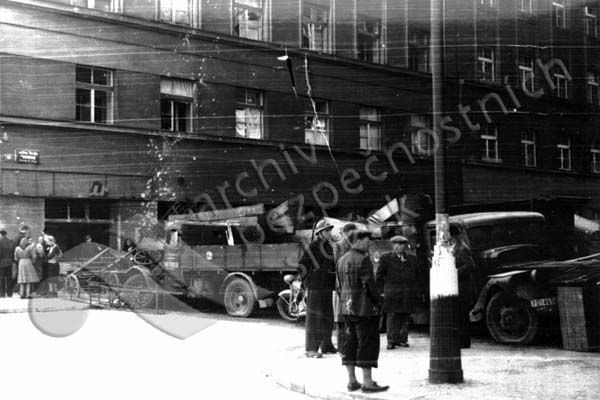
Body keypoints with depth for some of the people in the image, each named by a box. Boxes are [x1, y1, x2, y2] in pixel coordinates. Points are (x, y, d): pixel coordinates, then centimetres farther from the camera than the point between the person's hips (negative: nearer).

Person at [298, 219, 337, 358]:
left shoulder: (329, 246, 13)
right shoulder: (312, 246, -11)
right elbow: (302, 266, -10)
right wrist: (308, 280, -8)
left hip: (327, 287, 8)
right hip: (315, 287, -8)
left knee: (328, 317, 14)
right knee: (314, 317, -7)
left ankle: (326, 345, 25)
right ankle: (311, 349, -4)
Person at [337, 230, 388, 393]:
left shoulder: (342, 260, 13)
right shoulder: (362, 260, -15)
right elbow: (369, 284, -17)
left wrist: (345, 302, 19)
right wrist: (377, 300, -6)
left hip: (347, 308, 9)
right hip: (364, 308, -9)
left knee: (351, 343, 11)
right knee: (368, 343, -4)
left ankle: (352, 381, 14)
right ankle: (367, 382, -4)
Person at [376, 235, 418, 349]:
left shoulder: (412, 259, 14)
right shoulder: (386, 258, 3)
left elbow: (416, 276, 18)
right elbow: (379, 276, 4)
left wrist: (414, 290, 9)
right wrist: (383, 289, -2)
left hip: (407, 294, 3)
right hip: (391, 294, -3)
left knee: (405, 318, 4)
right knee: (392, 317, -5)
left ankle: (402, 339, 12)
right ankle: (391, 341, -3)